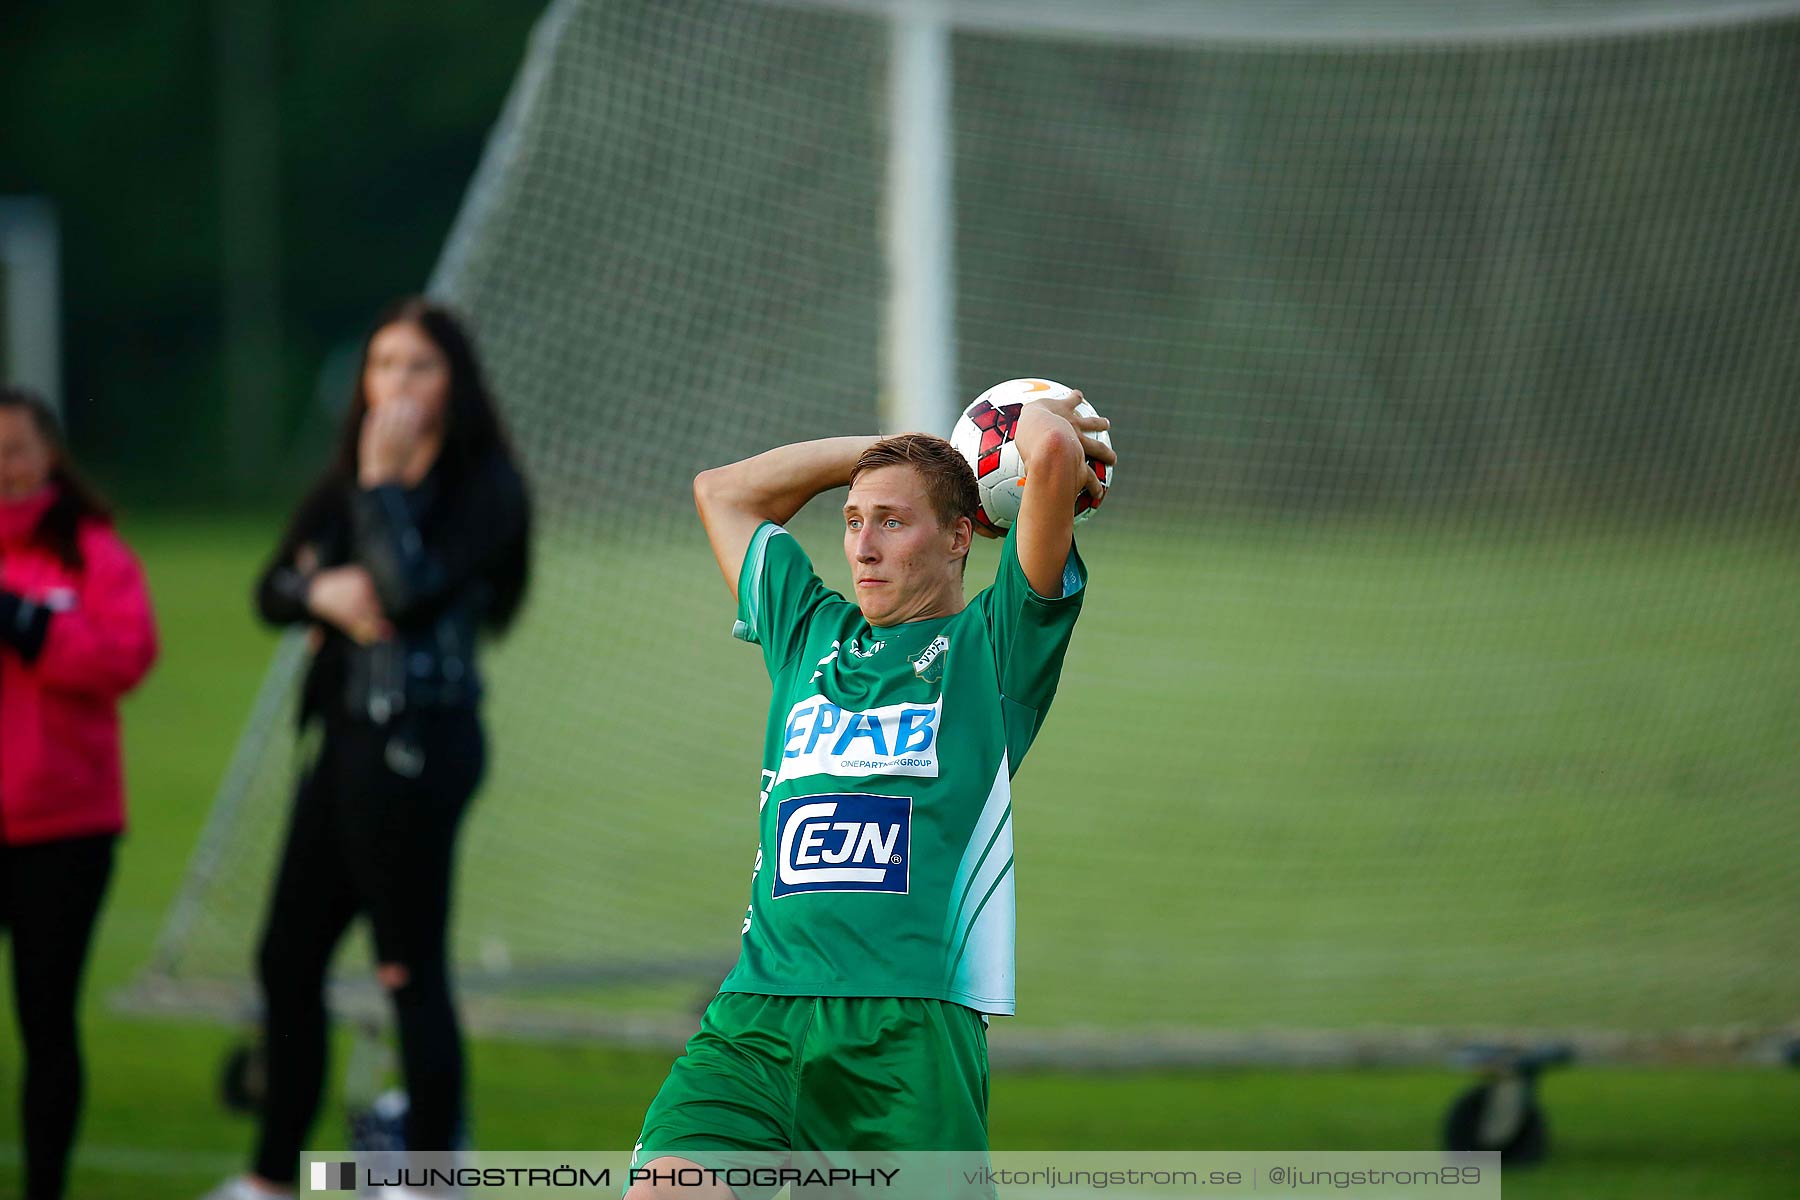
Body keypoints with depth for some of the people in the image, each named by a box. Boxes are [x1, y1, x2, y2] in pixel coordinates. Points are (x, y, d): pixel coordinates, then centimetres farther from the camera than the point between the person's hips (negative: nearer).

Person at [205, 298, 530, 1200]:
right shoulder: (347, 483, 12)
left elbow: (412, 589, -23)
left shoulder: (483, 486, -10)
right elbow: (271, 589, 9)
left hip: (419, 743, -8)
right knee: (287, 958, 14)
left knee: (410, 969, -4)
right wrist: (322, 591, -12)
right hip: (346, 736, 8)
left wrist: (382, 479, -17)